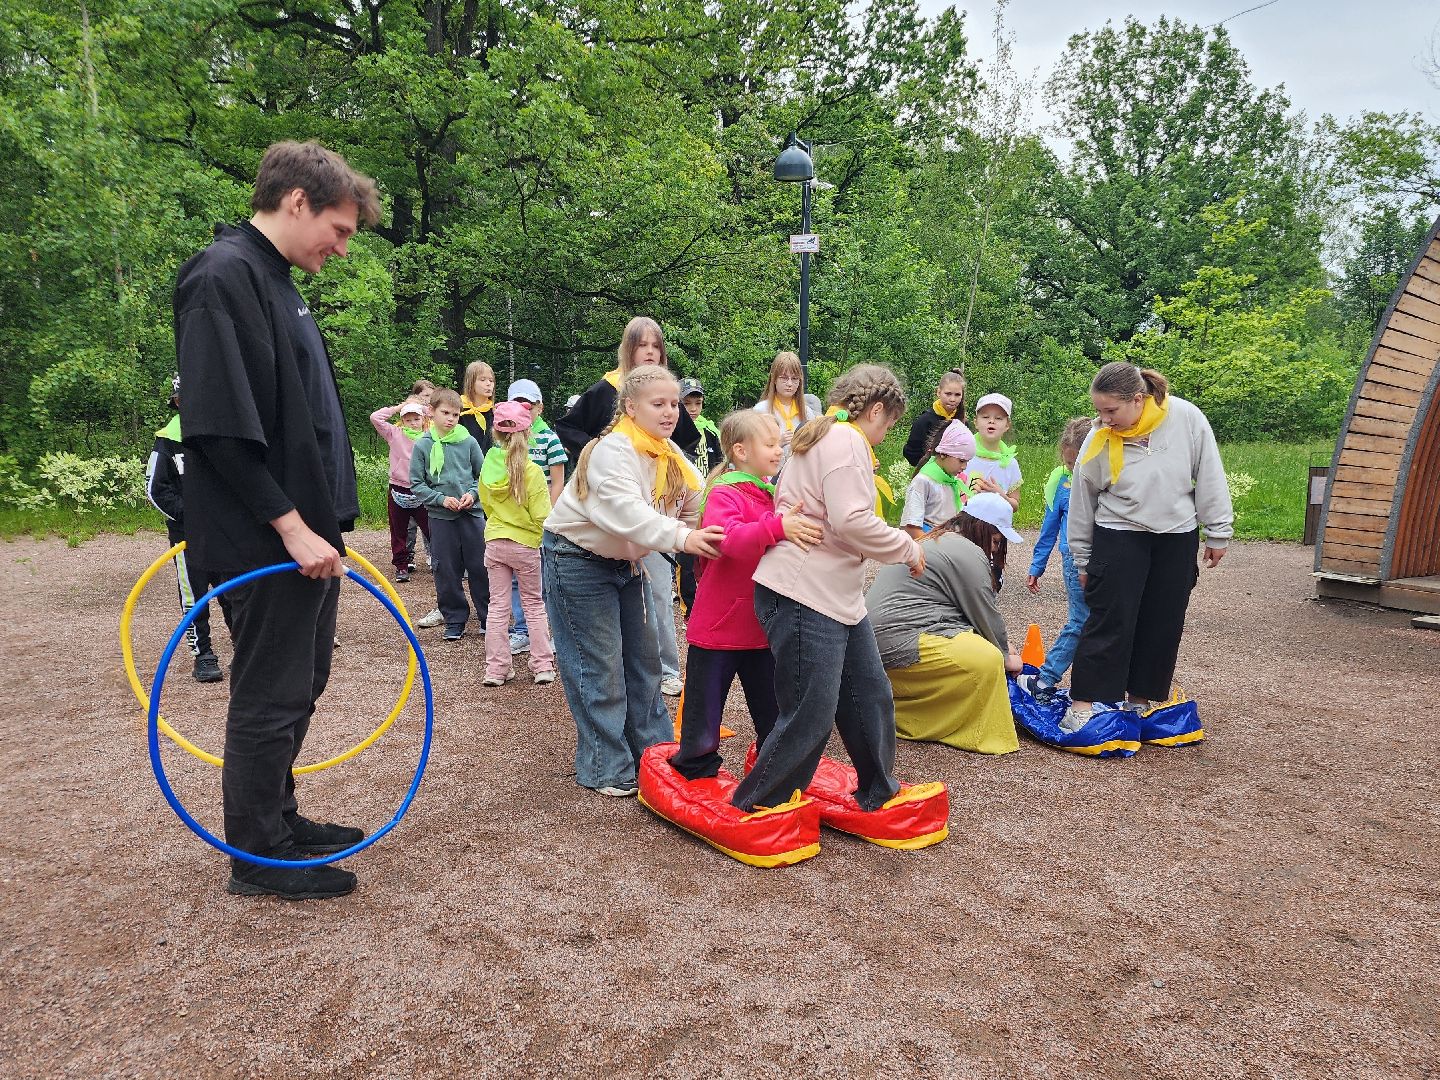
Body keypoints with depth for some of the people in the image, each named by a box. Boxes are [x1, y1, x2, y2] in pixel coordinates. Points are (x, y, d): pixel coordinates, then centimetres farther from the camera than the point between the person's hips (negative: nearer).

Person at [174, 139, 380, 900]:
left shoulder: (276, 283, 16)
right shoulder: (223, 277, -14)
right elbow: (221, 426, -22)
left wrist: (324, 522, 16)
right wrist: (291, 526, -19)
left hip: (305, 534, 10)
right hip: (267, 543, -10)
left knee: (299, 687, 18)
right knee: (269, 697, 2)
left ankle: (280, 821, 33)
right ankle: (257, 857, 17)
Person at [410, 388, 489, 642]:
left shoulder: (468, 442, 0)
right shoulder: (422, 445, -1)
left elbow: (483, 475, 8)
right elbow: (417, 484, 0)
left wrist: (473, 493, -9)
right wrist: (441, 499, -12)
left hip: (472, 514, 0)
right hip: (441, 517, 0)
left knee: (480, 567, 5)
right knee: (447, 571, 6)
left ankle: (489, 616, 16)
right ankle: (455, 619, 19)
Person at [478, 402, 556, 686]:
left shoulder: (489, 466, -5)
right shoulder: (532, 471, -18)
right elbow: (542, 516, -15)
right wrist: (546, 536, 6)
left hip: (494, 542, 3)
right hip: (526, 544, -3)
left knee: (498, 607, 11)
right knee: (534, 606, 11)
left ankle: (496, 668, 13)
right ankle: (543, 666, 15)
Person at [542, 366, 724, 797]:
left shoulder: (670, 455, 1)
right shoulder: (613, 450, -26)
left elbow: (698, 504, -5)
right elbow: (626, 512, -43)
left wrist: (720, 532, -25)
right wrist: (682, 538, -55)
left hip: (625, 563, 9)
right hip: (578, 562, -9)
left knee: (642, 659, 14)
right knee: (600, 667, -4)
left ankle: (654, 752, 28)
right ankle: (607, 770, 8)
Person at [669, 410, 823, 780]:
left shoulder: (772, 494, 11)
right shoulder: (723, 495, -15)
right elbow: (729, 537, -35)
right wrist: (778, 527, -46)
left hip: (761, 624, 7)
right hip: (719, 623, -7)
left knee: (772, 707, 17)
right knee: (706, 703, 6)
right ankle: (696, 770, 23)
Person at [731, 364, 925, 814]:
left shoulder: (822, 437, 22)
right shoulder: (847, 442, -12)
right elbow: (852, 522, -22)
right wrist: (908, 547, -9)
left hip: (839, 598, 11)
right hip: (804, 596, -11)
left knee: (872, 697, 16)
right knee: (810, 716, -5)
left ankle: (878, 795, 31)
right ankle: (751, 810, 9)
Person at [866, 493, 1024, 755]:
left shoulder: (935, 539, 23)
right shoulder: (968, 553, -10)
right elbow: (985, 616, -4)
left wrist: (1002, 644, 22)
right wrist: (1005, 656, 11)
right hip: (900, 641, -11)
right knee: (987, 660, -21)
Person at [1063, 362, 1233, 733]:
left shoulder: (1186, 418, -12)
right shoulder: (1099, 441, -11)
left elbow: (1210, 477, -2)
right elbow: (1082, 501, 0)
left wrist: (1217, 534, 1)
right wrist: (1083, 561, 5)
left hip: (1177, 538, 2)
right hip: (1118, 538, -2)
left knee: (1163, 623, 8)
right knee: (1110, 621, -6)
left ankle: (1141, 697, 23)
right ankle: (1084, 702, -1)